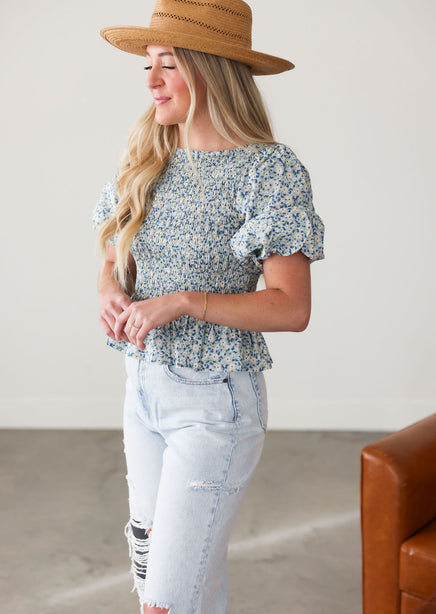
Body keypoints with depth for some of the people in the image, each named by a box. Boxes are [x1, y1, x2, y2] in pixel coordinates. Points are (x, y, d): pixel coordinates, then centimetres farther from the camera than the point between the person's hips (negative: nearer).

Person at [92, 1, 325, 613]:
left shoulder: (268, 170, -14)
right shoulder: (146, 160, 4)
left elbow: (292, 307, -17)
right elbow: (114, 259, 12)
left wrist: (181, 301, -25)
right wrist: (112, 293, -11)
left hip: (214, 404, -6)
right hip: (144, 385, 7)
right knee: (151, 559, 20)